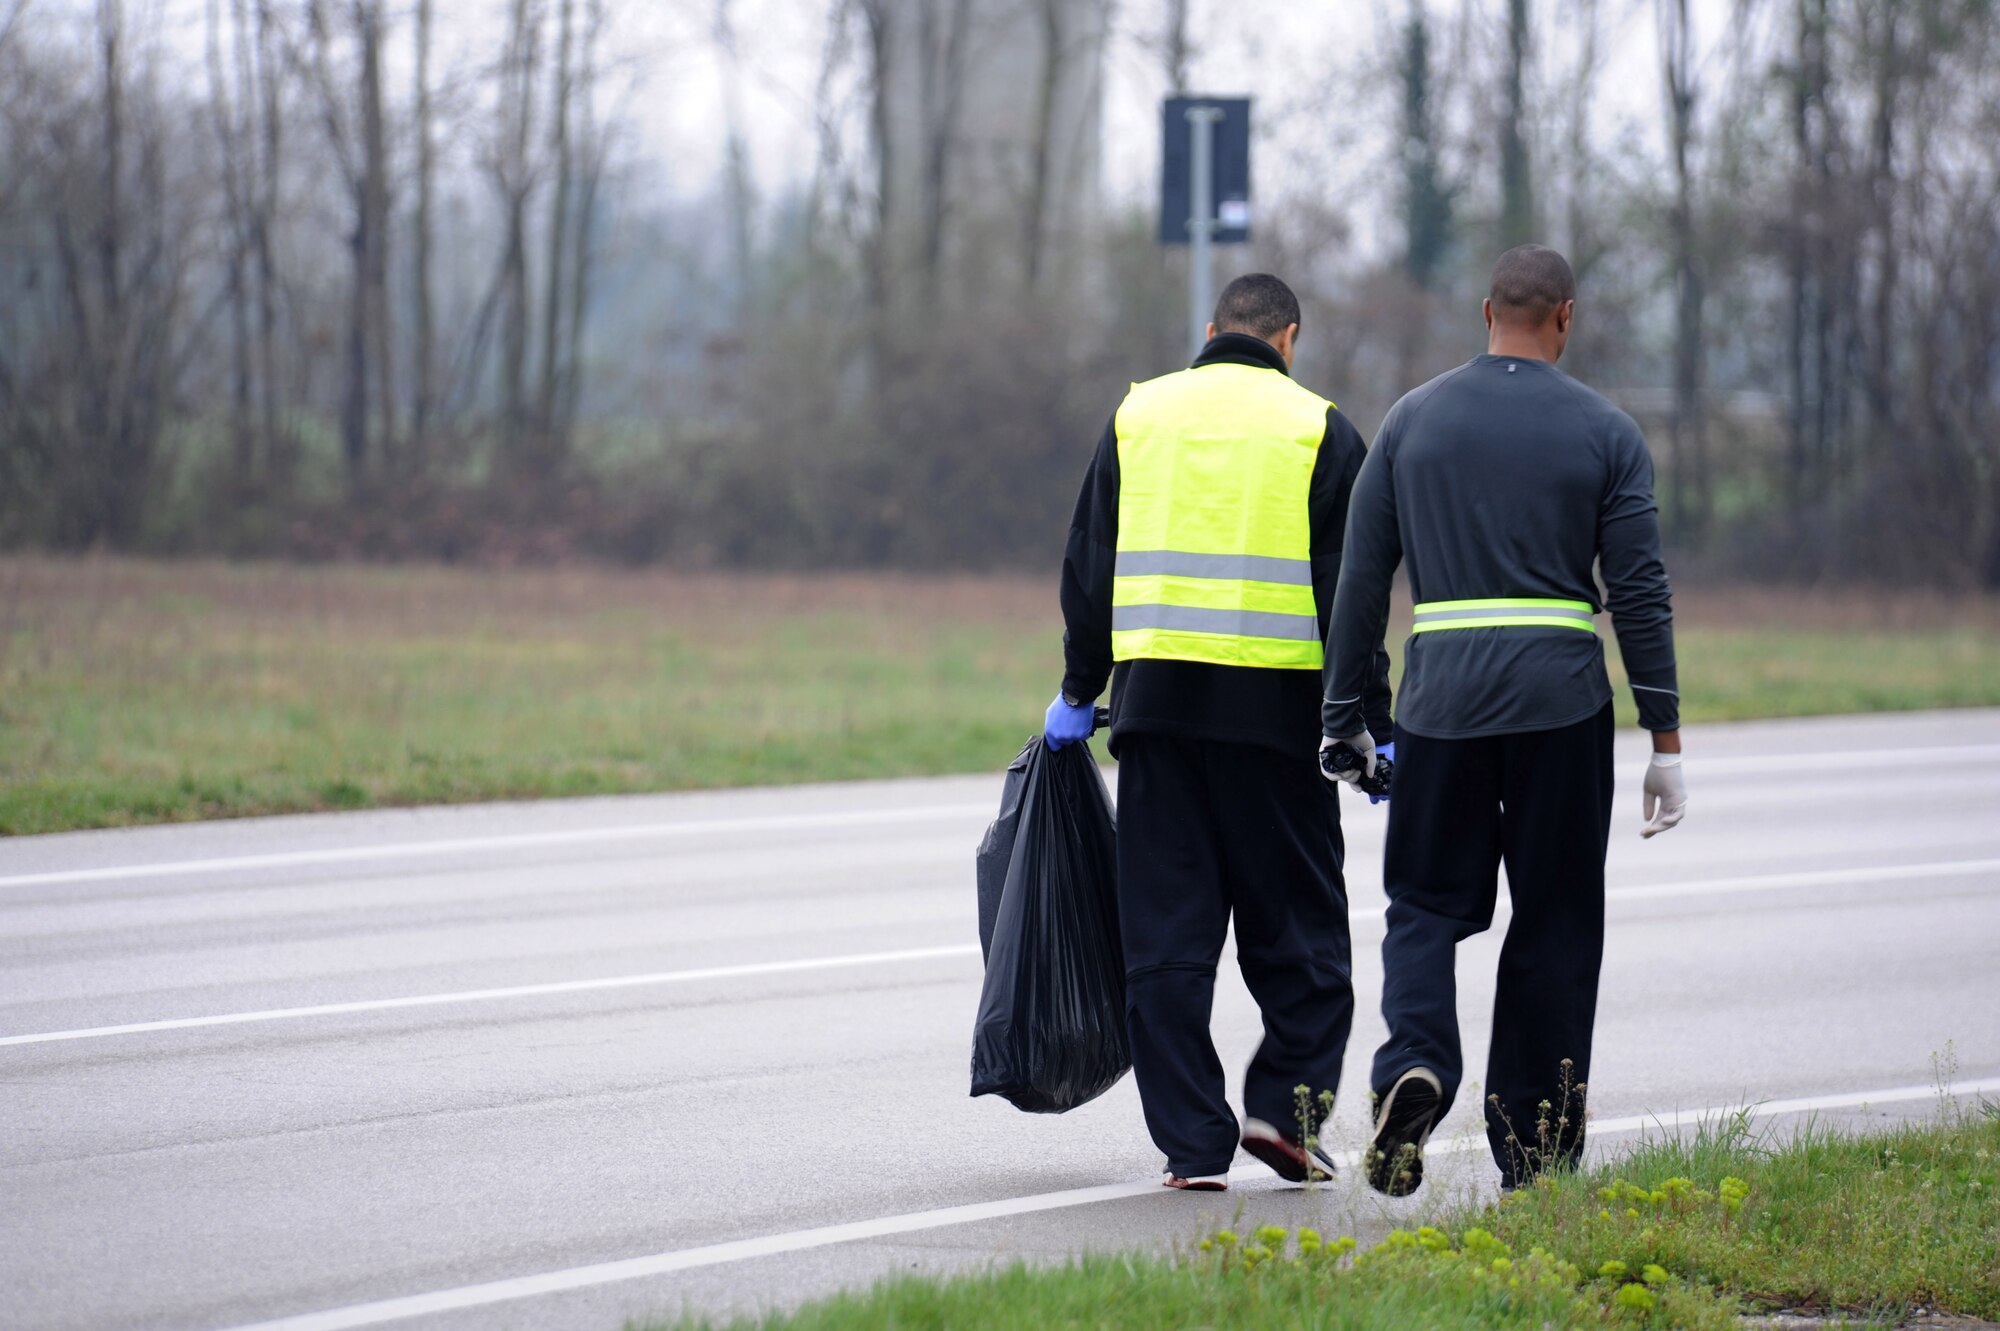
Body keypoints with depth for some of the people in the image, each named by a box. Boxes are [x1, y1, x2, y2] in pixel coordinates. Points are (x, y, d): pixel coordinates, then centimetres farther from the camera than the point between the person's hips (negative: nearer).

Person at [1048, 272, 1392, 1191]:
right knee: (1296, 922, 10)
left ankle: (1193, 1143, 2)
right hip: (1275, 704, -2)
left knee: (1165, 937, 4)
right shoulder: (1317, 429, 1)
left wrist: (1079, 691, 21)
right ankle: (1284, 1104, -3)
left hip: (1156, 701, 2)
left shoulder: (1139, 415, 10)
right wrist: (1372, 729, 1)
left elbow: (1088, 566, 12)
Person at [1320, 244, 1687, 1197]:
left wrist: (1344, 717, 12)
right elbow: (1640, 594, -1)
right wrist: (1664, 740, 2)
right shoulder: (1605, 433, 2)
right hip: (1561, 703, -1)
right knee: (1554, 919, 8)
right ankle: (1532, 1145, 10)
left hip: (1440, 698, 1)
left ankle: (1415, 1061, -19)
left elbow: (1361, 578, 6)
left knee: (1425, 903, 9)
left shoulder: (1412, 420, 7)